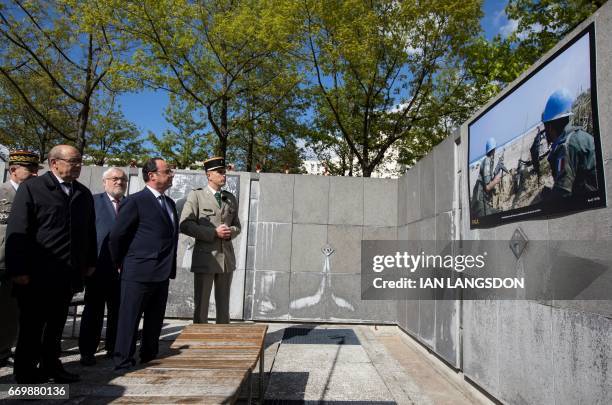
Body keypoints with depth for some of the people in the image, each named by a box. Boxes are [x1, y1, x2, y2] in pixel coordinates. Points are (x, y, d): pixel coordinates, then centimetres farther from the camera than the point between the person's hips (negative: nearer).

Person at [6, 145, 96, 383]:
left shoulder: (84, 194, 10)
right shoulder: (31, 188, -5)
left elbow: (89, 231, 14)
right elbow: (17, 231, -9)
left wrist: (90, 262, 11)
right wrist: (18, 270, -13)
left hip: (69, 274, 5)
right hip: (37, 274, -5)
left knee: (56, 325, 15)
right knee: (32, 326, 8)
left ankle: (51, 366, 26)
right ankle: (25, 371, 22)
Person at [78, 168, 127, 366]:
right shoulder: (94, 201, 4)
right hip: (99, 266, -2)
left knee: (118, 310, 9)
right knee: (93, 310, 5)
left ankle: (113, 348, 21)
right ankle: (87, 351, 16)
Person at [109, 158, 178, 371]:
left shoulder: (169, 203, 14)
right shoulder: (135, 201, -10)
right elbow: (117, 236, -8)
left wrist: (170, 267, 15)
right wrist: (122, 264, 2)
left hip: (162, 274, 8)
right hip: (138, 273, -8)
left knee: (155, 322, 16)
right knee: (129, 320, 4)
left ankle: (149, 361, 30)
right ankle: (123, 364, 15)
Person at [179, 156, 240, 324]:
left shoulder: (231, 198, 12)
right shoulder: (196, 195, -2)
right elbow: (185, 225, -11)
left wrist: (231, 232, -6)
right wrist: (214, 233, -17)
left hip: (226, 258, 5)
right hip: (205, 258, -4)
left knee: (224, 304, 14)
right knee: (201, 304, 5)